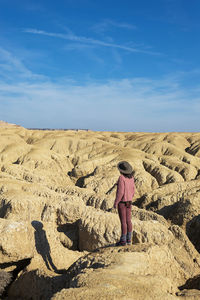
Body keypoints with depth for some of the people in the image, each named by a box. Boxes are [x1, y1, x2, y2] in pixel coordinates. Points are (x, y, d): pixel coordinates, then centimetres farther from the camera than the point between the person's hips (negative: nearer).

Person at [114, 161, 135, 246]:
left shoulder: (121, 178, -20)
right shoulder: (131, 177, 4)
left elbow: (120, 192, -22)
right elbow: (132, 190, 10)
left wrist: (115, 203, -15)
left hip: (122, 202, -8)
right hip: (129, 202, 8)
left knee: (123, 221, -1)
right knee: (128, 220, 12)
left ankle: (123, 241, 6)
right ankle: (129, 239, 18)